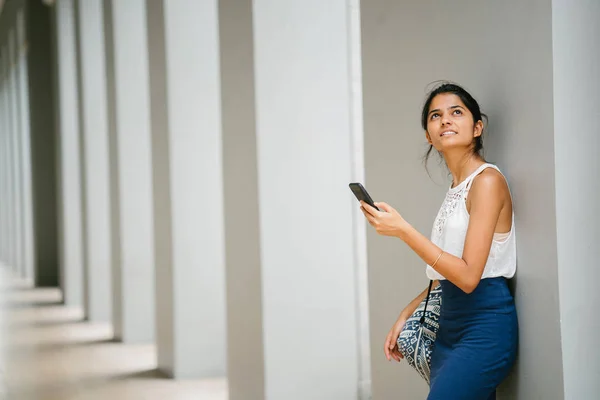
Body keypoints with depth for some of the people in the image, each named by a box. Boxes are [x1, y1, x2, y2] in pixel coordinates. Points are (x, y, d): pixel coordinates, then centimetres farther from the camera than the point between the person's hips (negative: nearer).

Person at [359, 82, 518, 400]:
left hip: (484, 328, -8)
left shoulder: (487, 180, -10)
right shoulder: (455, 188, 14)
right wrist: (407, 315, 13)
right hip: (449, 327, 8)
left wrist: (403, 230, -20)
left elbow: (468, 276, -18)